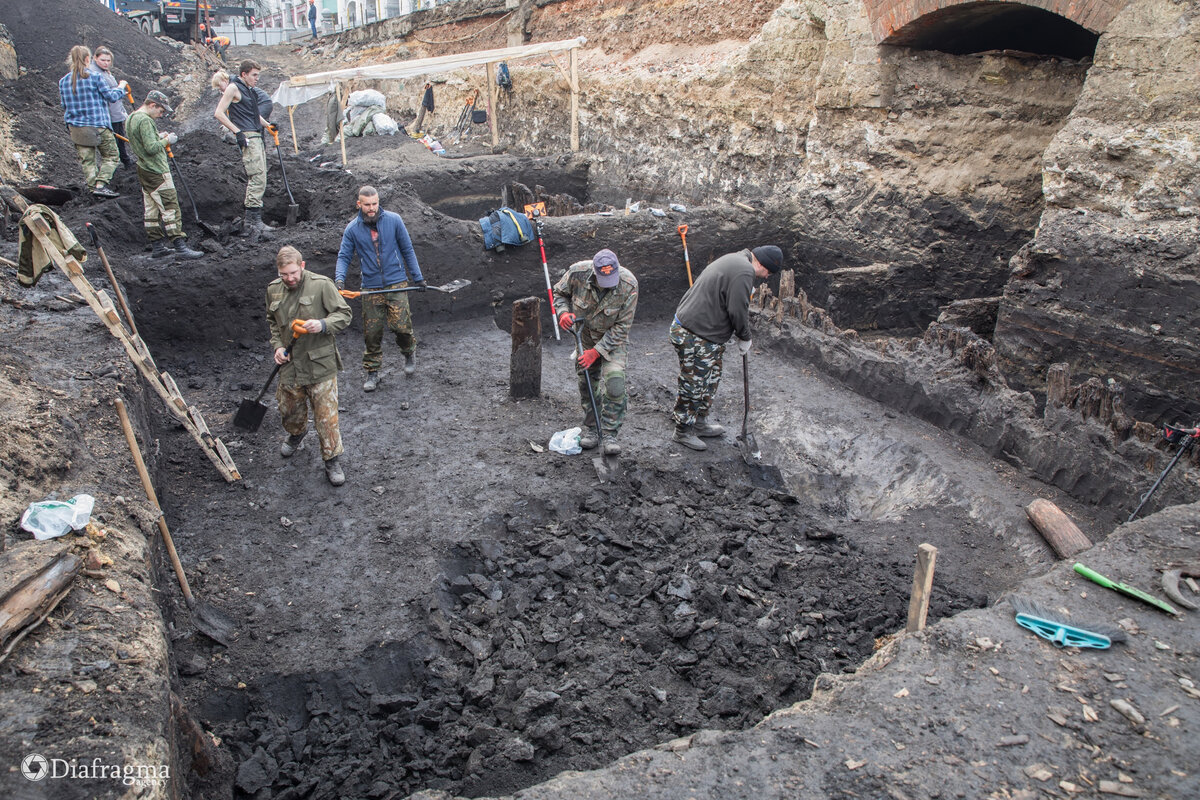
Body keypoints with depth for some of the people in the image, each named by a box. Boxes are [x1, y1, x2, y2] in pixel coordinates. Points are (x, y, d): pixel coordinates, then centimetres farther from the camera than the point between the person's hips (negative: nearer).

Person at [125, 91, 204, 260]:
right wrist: (166, 140, -8)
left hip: (144, 170, 10)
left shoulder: (132, 118, 14)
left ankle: (157, 247, 17)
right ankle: (181, 246, -10)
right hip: (157, 173, -10)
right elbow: (151, 148, -22)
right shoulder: (145, 120, -17)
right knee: (170, 208, -9)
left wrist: (159, 137, 13)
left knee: (151, 210, 11)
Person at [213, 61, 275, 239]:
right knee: (257, 178, -17)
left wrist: (267, 125, 22)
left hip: (257, 137, 9)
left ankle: (251, 223, 13)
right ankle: (254, 223, -19)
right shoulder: (233, 88, -4)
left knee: (259, 180, 8)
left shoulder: (250, 90, 22)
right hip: (247, 137, -9)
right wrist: (237, 132, -16)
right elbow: (219, 113, -11)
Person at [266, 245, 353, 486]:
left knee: (326, 416, -1)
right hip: (290, 365, 5)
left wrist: (323, 325, -27)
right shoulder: (273, 290, 4)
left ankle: (332, 460, 15)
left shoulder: (321, 285, -12)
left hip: (320, 365, -5)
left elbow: (344, 315, -8)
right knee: (289, 409, 22)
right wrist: (277, 345, 3)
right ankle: (296, 435, 54)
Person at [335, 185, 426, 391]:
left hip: (396, 283, -1)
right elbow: (344, 256, 5)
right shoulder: (352, 229, 2)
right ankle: (372, 372, 19)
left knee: (400, 325, -13)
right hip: (370, 287, 1)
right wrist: (339, 278, -15)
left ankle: (409, 352, 20)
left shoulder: (393, 220, 0)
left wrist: (418, 278, 8)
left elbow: (407, 250, 7)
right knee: (372, 332, 3)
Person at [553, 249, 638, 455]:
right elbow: (560, 292, -2)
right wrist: (563, 312, -22)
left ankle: (610, 434, -6)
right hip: (586, 333, 3)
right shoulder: (577, 272, -25)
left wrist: (596, 351, -23)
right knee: (586, 382, 8)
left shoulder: (629, 285, -29)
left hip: (614, 337, -2)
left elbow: (621, 326, -21)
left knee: (614, 381, -18)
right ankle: (591, 428, 26)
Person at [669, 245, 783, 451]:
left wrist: (734, 333, 18)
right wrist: (744, 338, -4)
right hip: (694, 337, -11)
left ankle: (700, 423, 35)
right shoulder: (744, 272, -19)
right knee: (693, 385, 2)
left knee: (710, 380, 21)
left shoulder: (734, 260, 15)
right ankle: (683, 431, 16)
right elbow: (737, 311, -21)